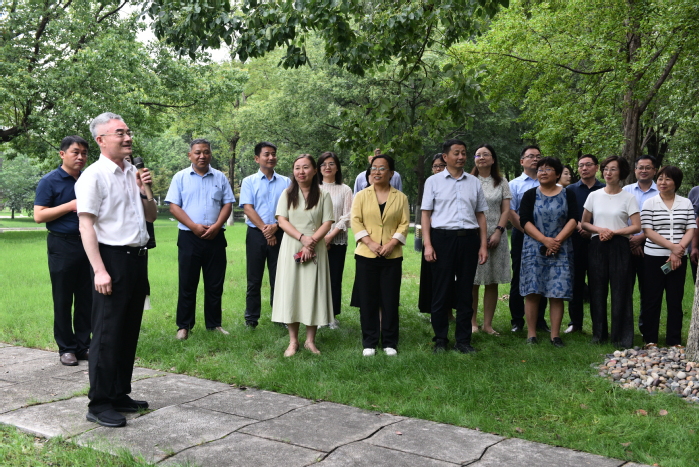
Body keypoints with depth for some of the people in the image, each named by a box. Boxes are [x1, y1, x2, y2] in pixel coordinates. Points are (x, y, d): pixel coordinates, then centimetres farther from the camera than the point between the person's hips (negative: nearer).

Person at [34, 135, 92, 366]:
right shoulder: (49, 181, -4)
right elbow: (39, 215, -10)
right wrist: (70, 206, -16)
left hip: (88, 243, 5)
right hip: (62, 245, -4)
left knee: (86, 298, 8)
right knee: (63, 300, 3)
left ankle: (83, 345, 18)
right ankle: (66, 348, 12)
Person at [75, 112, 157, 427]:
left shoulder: (133, 173, 13)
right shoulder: (94, 176, -9)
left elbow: (151, 216, 21)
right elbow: (86, 226, -14)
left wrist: (145, 191, 2)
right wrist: (99, 270, -21)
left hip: (138, 258, 8)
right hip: (113, 259, -8)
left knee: (129, 331, 14)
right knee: (107, 334, -2)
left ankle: (120, 395, 26)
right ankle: (99, 405, 8)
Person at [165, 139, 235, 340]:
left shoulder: (220, 177, 9)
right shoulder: (180, 177, 4)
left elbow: (227, 204, 6)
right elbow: (174, 206, -2)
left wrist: (216, 226, -9)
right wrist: (194, 226, -13)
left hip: (215, 237, 2)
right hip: (189, 237, -2)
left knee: (215, 284, 7)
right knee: (187, 284, 3)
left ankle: (214, 324, 17)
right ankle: (184, 326, 11)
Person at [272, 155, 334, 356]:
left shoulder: (323, 195, 4)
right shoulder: (287, 194, 6)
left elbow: (327, 223, -2)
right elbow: (282, 220, -3)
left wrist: (312, 241, -16)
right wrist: (302, 237, -17)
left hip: (315, 249, 0)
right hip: (291, 247, 1)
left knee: (313, 290, 1)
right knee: (291, 290, 0)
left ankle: (310, 340, 11)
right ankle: (293, 341, 8)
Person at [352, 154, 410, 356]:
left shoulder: (400, 198, 8)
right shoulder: (361, 196, 8)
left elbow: (405, 224, 2)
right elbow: (355, 221, 0)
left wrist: (391, 244, -12)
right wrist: (370, 242, -14)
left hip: (392, 257, 0)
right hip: (366, 256, 0)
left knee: (390, 300, 3)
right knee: (368, 300, 3)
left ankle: (389, 342, 14)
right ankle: (369, 342, 13)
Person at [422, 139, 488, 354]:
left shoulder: (474, 182, 12)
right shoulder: (434, 181, 4)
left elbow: (480, 215, 14)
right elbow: (426, 214, 2)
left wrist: (483, 245, 7)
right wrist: (427, 244, -7)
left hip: (468, 239, 3)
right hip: (442, 238, -2)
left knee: (466, 291, 7)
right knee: (440, 291, 3)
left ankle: (463, 340, 16)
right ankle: (440, 340, 14)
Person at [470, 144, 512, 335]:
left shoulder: (501, 183, 11)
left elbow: (506, 210, 6)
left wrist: (498, 232, -7)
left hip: (495, 236, 2)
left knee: (492, 282, 3)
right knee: (472, 281, -2)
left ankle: (487, 323, 9)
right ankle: (472, 322, 5)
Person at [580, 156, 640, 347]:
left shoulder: (628, 198, 1)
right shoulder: (594, 196, 8)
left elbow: (636, 226, -3)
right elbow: (584, 222, 10)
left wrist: (613, 232, -15)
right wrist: (599, 229, -9)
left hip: (619, 247, -2)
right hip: (597, 247, 2)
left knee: (620, 290, -2)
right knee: (597, 290, 5)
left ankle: (622, 336, 6)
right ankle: (599, 333, 16)